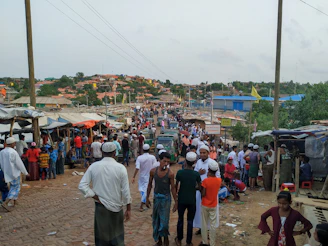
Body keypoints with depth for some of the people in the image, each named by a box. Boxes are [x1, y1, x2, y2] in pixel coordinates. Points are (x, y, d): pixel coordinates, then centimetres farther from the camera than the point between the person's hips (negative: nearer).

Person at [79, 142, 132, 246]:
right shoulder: (120, 168, -11)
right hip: (116, 206, -1)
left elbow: (82, 185, -9)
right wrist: (128, 209, -2)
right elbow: (125, 191, -11)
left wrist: (96, 197, -6)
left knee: (102, 236, 15)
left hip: (100, 206, 1)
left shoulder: (94, 166, -7)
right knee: (117, 236, 19)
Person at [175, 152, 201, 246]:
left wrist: (176, 195, 14)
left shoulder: (180, 172, -13)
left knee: (180, 219, 16)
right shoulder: (196, 174, -11)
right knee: (190, 221, 10)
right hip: (192, 201, 0)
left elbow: (176, 186, -2)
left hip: (181, 200, 0)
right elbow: (199, 187, -1)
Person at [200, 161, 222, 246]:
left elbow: (203, 194, -16)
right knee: (213, 225, 12)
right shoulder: (219, 180, -9)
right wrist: (210, 177, 3)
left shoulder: (205, 180, -20)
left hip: (205, 205, -2)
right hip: (214, 205, 3)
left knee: (204, 224, 12)